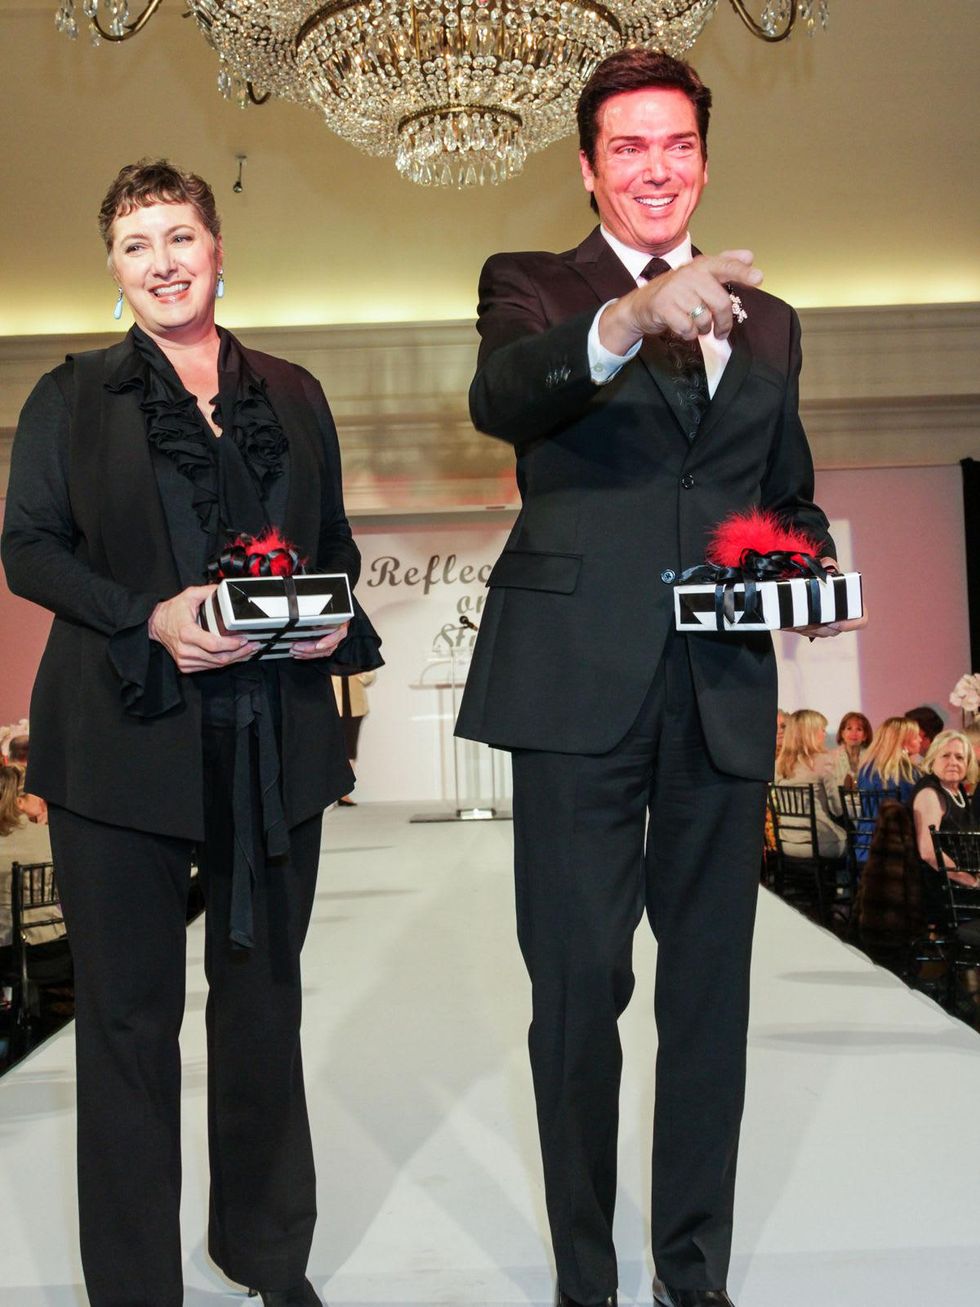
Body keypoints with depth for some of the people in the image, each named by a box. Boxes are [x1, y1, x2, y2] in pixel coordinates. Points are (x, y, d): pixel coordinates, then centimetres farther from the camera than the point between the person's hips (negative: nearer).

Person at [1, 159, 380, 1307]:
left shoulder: (292, 396, 13)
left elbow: (336, 542, 16)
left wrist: (340, 618, -6)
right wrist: (149, 620, -17)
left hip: (277, 743, 3)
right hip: (123, 740, -2)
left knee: (262, 997, 15)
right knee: (129, 1014, 4)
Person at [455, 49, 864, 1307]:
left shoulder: (765, 320, 18)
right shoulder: (530, 287, 5)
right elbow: (500, 399, -19)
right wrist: (629, 319, -38)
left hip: (723, 691, 4)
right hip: (580, 684, -4)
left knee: (710, 987, 11)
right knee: (578, 987, 3)